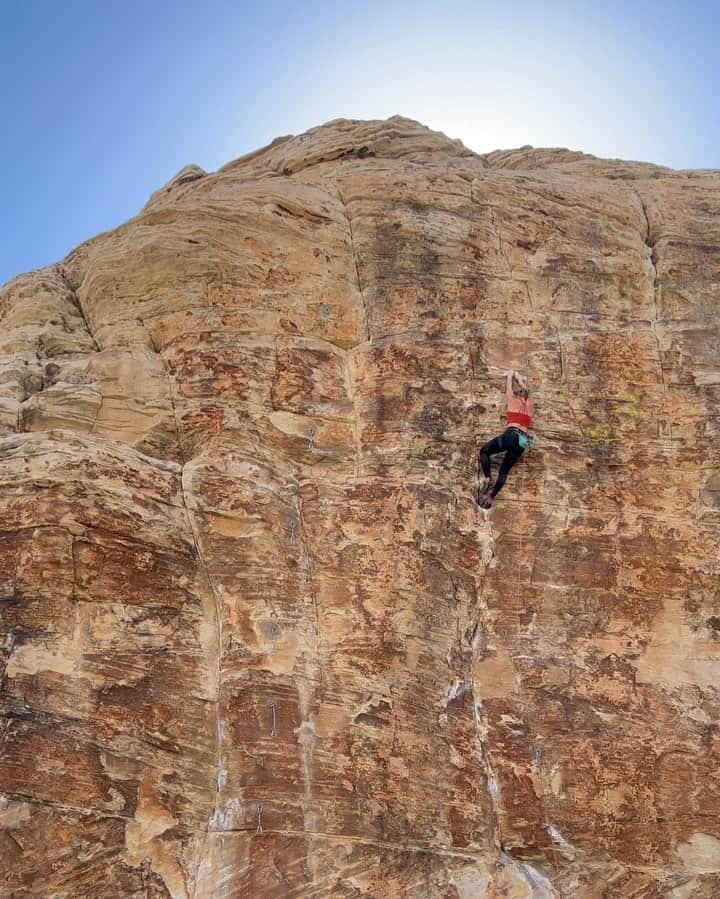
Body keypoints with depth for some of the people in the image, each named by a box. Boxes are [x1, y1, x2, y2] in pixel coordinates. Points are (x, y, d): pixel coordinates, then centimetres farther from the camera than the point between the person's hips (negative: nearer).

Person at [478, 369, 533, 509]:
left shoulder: (512, 400, 9)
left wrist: (510, 375, 45)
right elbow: (524, 387, 38)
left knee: (484, 451, 14)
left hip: (511, 434, -4)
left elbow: (508, 387, 27)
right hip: (522, 440, 4)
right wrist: (519, 377, 50)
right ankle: (491, 497, -14)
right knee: (504, 471, 4)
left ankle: (487, 479, -10)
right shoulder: (529, 403, 18)